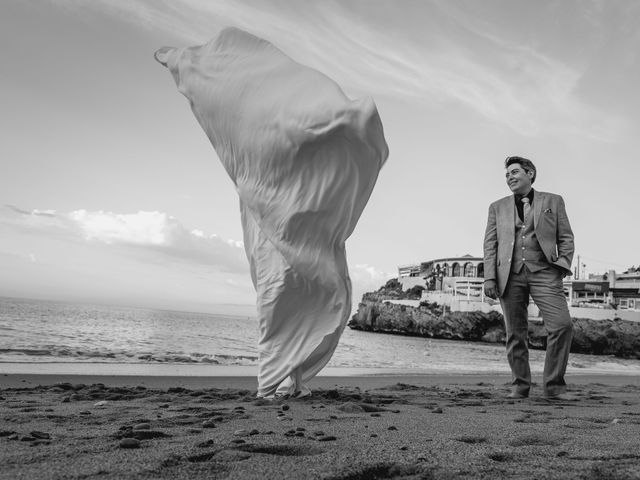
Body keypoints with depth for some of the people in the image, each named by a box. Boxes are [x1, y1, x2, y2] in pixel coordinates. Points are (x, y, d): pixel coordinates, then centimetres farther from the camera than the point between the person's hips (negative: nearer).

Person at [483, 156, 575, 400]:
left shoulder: (553, 201, 16)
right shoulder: (497, 207, 18)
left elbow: (566, 237, 12)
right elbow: (490, 244, 11)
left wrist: (563, 264, -4)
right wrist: (489, 277, 0)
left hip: (543, 272, -1)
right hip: (510, 275, 1)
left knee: (562, 325, -14)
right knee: (515, 334, 1)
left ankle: (554, 385, -1)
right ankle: (520, 386, 13)